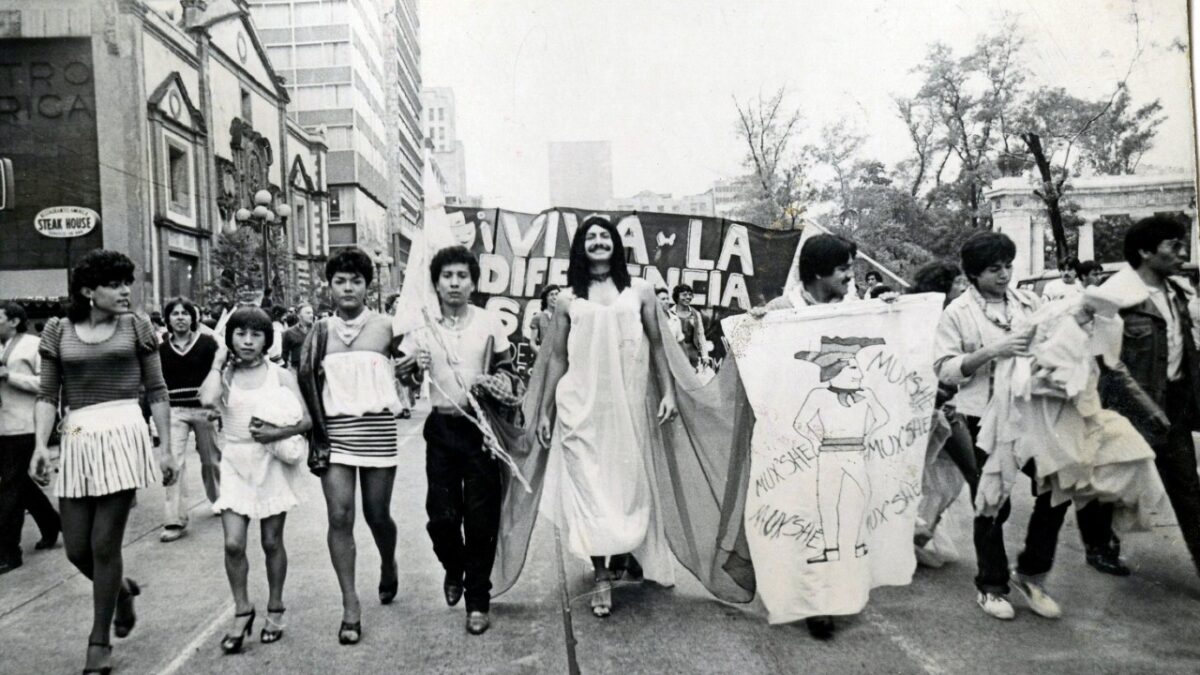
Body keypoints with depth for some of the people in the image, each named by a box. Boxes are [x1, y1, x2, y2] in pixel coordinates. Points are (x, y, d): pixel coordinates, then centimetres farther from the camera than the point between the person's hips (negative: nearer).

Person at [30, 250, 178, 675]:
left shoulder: (136, 327, 3)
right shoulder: (58, 331, 6)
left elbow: (157, 391, 6)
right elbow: (47, 396, 8)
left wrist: (166, 447, 2)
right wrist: (41, 443, -7)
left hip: (123, 436, -2)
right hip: (77, 441, 3)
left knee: (104, 545, -1)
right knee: (77, 549, 6)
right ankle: (123, 589, 38)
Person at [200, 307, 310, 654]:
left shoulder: (281, 375, -2)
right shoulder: (225, 375, 1)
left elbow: (306, 420, -5)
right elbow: (208, 400, -23)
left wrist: (277, 433, -22)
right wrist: (218, 362, -10)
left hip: (271, 463, -1)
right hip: (236, 464, 1)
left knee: (272, 541, 8)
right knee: (233, 543, -6)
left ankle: (275, 609, 25)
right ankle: (242, 611, 14)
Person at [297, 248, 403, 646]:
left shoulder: (385, 327, 1)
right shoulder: (321, 330, 5)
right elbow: (306, 375, 1)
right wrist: (318, 427, -4)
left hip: (377, 429, -1)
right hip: (334, 430, 1)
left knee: (377, 514, 7)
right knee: (339, 516, -4)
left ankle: (388, 565, 39)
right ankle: (350, 607, 5)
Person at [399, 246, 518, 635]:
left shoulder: (490, 323, 0)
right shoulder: (422, 327, 3)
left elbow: (509, 372, 6)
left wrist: (492, 381, -16)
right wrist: (414, 367, -16)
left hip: (482, 426, -1)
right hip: (442, 428, 1)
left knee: (482, 516, 2)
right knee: (441, 514, 3)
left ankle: (478, 600, 16)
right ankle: (454, 569, 35)